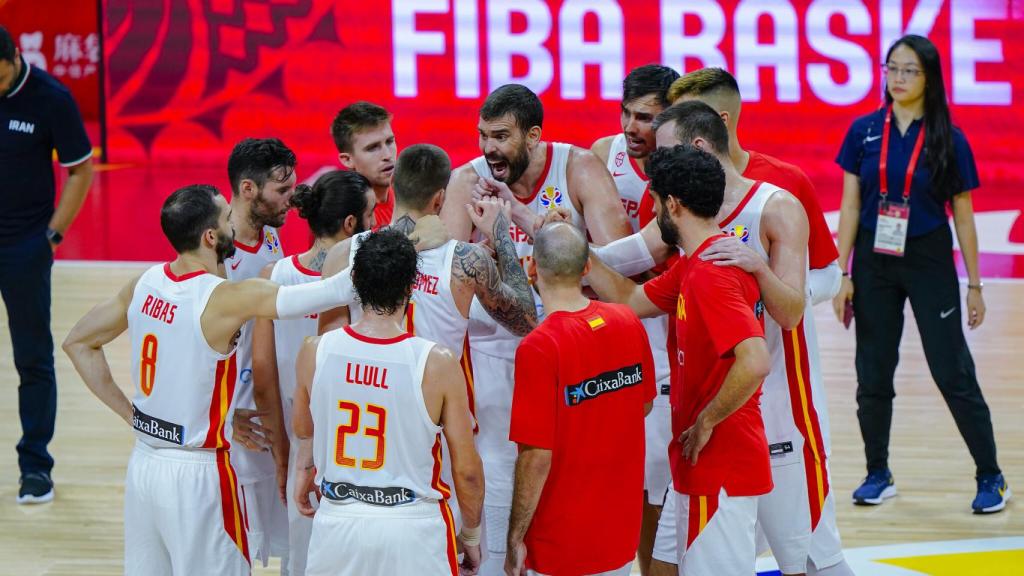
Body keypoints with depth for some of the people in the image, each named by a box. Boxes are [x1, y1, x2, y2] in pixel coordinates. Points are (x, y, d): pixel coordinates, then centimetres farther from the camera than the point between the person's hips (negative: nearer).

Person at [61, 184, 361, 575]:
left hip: (144, 465, 7)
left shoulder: (144, 285, -1)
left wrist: (129, 412, 9)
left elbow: (78, 343, 11)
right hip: (197, 475, -7)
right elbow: (336, 292, -27)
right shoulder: (223, 299, -21)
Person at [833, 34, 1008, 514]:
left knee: (953, 373, -3)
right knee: (873, 374, 7)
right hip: (874, 263, 3)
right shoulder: (865, 132, 0)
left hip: (929, 262, -3)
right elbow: (850, 207, 3)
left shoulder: (948, 141, -5)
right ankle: (878, 474, 21)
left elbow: (963, 216, -1)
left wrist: (974, 285, 0)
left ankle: (991, 478, 6)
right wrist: (843, 275, -1)